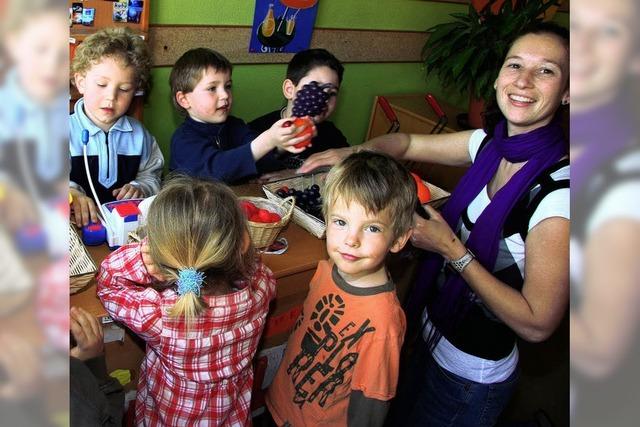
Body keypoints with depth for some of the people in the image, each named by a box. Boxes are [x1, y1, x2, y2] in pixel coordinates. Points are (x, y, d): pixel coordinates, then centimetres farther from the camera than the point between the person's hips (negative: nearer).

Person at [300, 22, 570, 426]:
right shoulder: (490, 144, -8)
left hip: (472, 376, -6)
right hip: (433, 334, 7)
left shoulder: (558, 191, -29)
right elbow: (408, 143, 7)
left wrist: (453, 250, -26)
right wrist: (349, 153, -10)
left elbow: (538, 324, -27)